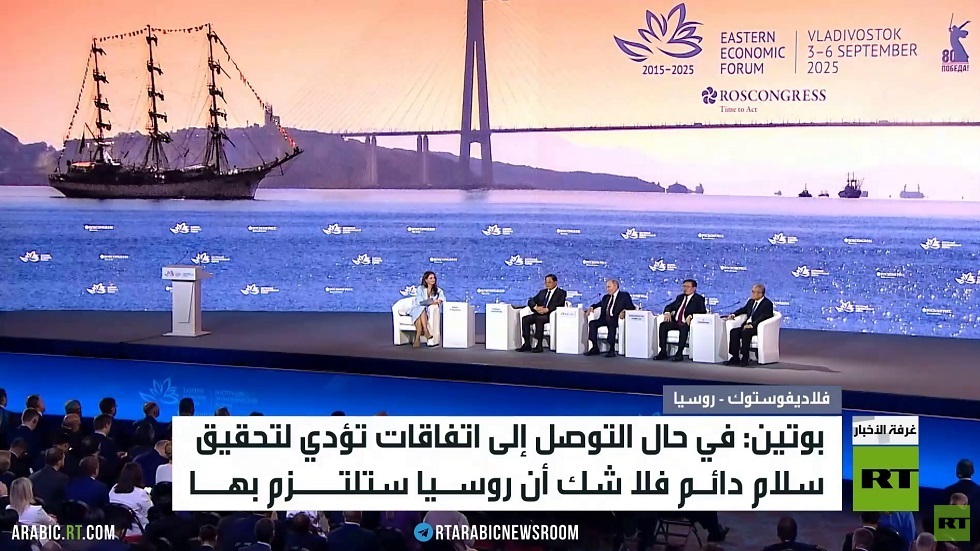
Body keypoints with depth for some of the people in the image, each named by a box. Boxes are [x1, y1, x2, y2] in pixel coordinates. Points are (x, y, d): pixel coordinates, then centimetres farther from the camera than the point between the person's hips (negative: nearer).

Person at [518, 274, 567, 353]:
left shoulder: (561, 293, 5)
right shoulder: (542, 292, 24)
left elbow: (560, 304, -13)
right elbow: (531, 301, 16)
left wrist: (547, 309, -25)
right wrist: (536, 307, -7)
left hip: (551, 315, -6)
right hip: (539, 314, 6)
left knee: (539, 319, -37)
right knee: (525, 319, -21)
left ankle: (539, 346, -36)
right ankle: (527, 344, -21)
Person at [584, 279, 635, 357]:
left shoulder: (624, 295, 5)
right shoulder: (606, 297, 23)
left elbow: (631, 307, -3)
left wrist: (624, 311, -23)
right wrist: (591, 308, 6)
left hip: (616, 319, -6)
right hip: (605, 319, 6)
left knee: (611, 325, -38)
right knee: (592, 323, -18)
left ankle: (612, 350, -35)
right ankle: (595, 348, -18)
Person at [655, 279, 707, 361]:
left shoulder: (698, 299, 4)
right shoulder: (680, 297, 22)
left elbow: (703, 311, -9)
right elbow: (669, 306, 22)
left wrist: (691, 316, -25)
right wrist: (667, 312, -4)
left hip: (687, 323, -6)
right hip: (676, 322, 6)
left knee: (684, 328, -39)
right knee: (663, 325, -21)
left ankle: (679, 353, -38)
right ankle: (663, 352, -22)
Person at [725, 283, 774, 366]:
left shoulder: (767, 303, -6)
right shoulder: (751, 301, 18)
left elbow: (763, 318, -18)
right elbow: (743, 309, 32)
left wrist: (752, 325, -30)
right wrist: (734, 314, 12)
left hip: (757, 328, -7)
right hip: (747, 325, 7)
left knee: (745, 332, -35)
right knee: (734, 331, -20)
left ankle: (744, 358, -31)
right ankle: (735, 358, -22)